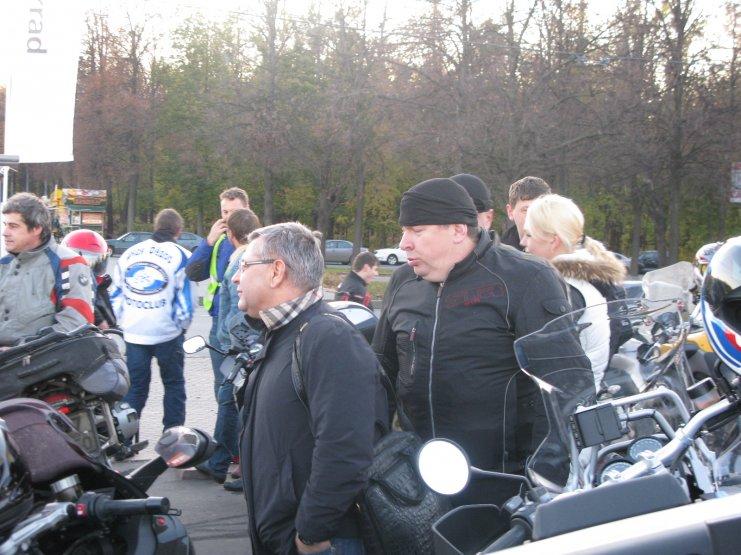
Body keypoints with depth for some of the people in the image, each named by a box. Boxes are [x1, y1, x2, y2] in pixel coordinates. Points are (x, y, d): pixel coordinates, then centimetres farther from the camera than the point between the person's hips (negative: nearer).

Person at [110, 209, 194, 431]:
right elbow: (185, 297, -6)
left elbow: (115, 294, 12)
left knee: (135, 386, 10)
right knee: (173, 384, 11)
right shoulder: (180, 256, -4)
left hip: (133, 332, 3)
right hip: (167, 333, -3)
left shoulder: (129, 254, 9)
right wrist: (182, 325, 8)